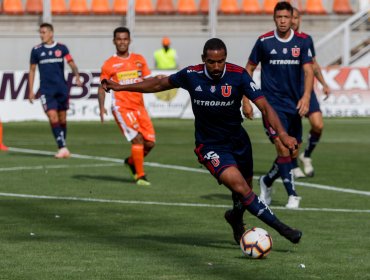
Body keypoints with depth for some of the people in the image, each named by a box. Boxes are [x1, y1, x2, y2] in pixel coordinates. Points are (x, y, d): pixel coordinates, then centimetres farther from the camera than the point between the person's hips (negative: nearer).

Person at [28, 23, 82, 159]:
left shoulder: (61, 48, 4)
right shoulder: (36, 50, 4)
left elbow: (71, 63, -1)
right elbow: (32, 70, 10)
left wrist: (77, 76, -21)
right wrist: (31, 91, 6)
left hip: (62, 89, 1)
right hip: (46, 90, -1)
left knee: (62, 119, 8)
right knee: (53, 118, -15)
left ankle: (62, 147, 21)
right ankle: (62, 148, -18)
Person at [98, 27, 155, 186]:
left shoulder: (139, 60, 11)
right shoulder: (109, 64, 2)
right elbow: (102, 88, 4)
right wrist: (101, 107, -11)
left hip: (139, 106, 4)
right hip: (121, 107, -4)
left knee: (150, 143, 1)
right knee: (137, 139, -18)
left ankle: (131, 162, 29)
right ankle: (140, 176, -9)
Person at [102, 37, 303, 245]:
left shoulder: (238, 75, -16)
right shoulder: (191, 75, -12)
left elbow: (264, 106, -20)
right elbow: (161, 83, 7)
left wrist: (283, 134, -35)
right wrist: (121, 87, 9)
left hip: (238, 141, 2)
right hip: (210, 147, -2)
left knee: (244, 195, 15)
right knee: (239, 185, -25)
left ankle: (236, 218, 50)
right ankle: (280, 227, -20)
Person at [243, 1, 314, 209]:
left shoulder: (302, 42, 0)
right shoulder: (264, 42, -4)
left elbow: (308, 71, -6)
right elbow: (249, 69, 6)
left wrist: (306, 97, -22)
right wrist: (245, 100, 1)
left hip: (294, 105, 4)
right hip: (272, 104, -3)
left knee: (293, 154, 9)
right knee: (283, 150, -18)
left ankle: (267, 181, 33)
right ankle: (292, 195, -13)